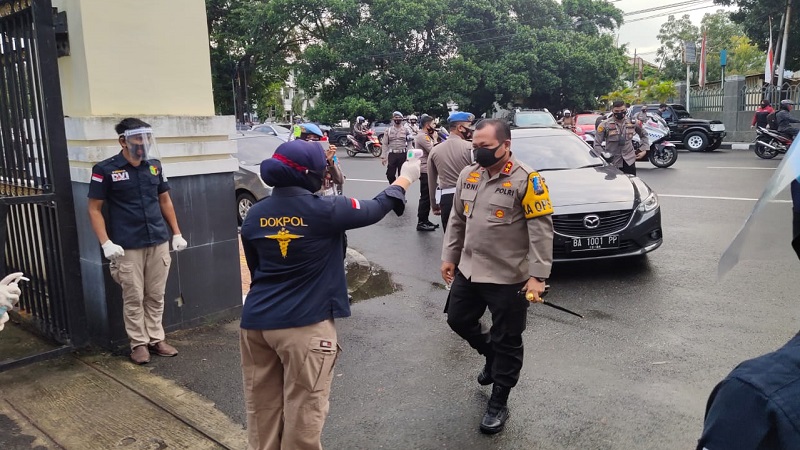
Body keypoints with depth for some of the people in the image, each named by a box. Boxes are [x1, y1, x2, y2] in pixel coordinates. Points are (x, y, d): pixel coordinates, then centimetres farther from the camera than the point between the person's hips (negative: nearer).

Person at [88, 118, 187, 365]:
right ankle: (139, 343, 17)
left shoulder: (154, 165, 7)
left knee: (156, 296, 11)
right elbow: (94, 209, -3)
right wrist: (106, 243, -13)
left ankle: (156, 339, 22)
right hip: (128, 247, -4)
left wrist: (177, 233, 13)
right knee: (134, 298, 4)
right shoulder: (105, 170, -6)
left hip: (159, 242, 4)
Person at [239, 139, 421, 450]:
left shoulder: (254, 216, 5)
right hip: (304, 324, -6)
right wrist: (405, 178, 21)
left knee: (262, 411, 16)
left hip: (257, 320, 6)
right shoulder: (325, 210, -11)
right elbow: (375, 209, 4)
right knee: (303, 414, 7)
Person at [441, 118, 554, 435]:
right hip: (468, 271, 7)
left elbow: (541, 230, -16)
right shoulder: (468, 175, 5)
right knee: (459, 321, 19)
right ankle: (491, 357, 46)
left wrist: (538, 275, -20)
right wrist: (449, 256, 14)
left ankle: (498, 402, 25)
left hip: (509, 278, -6)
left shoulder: (526, 179, -15)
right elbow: (457, 220, 14)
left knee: (506, 341, 7)